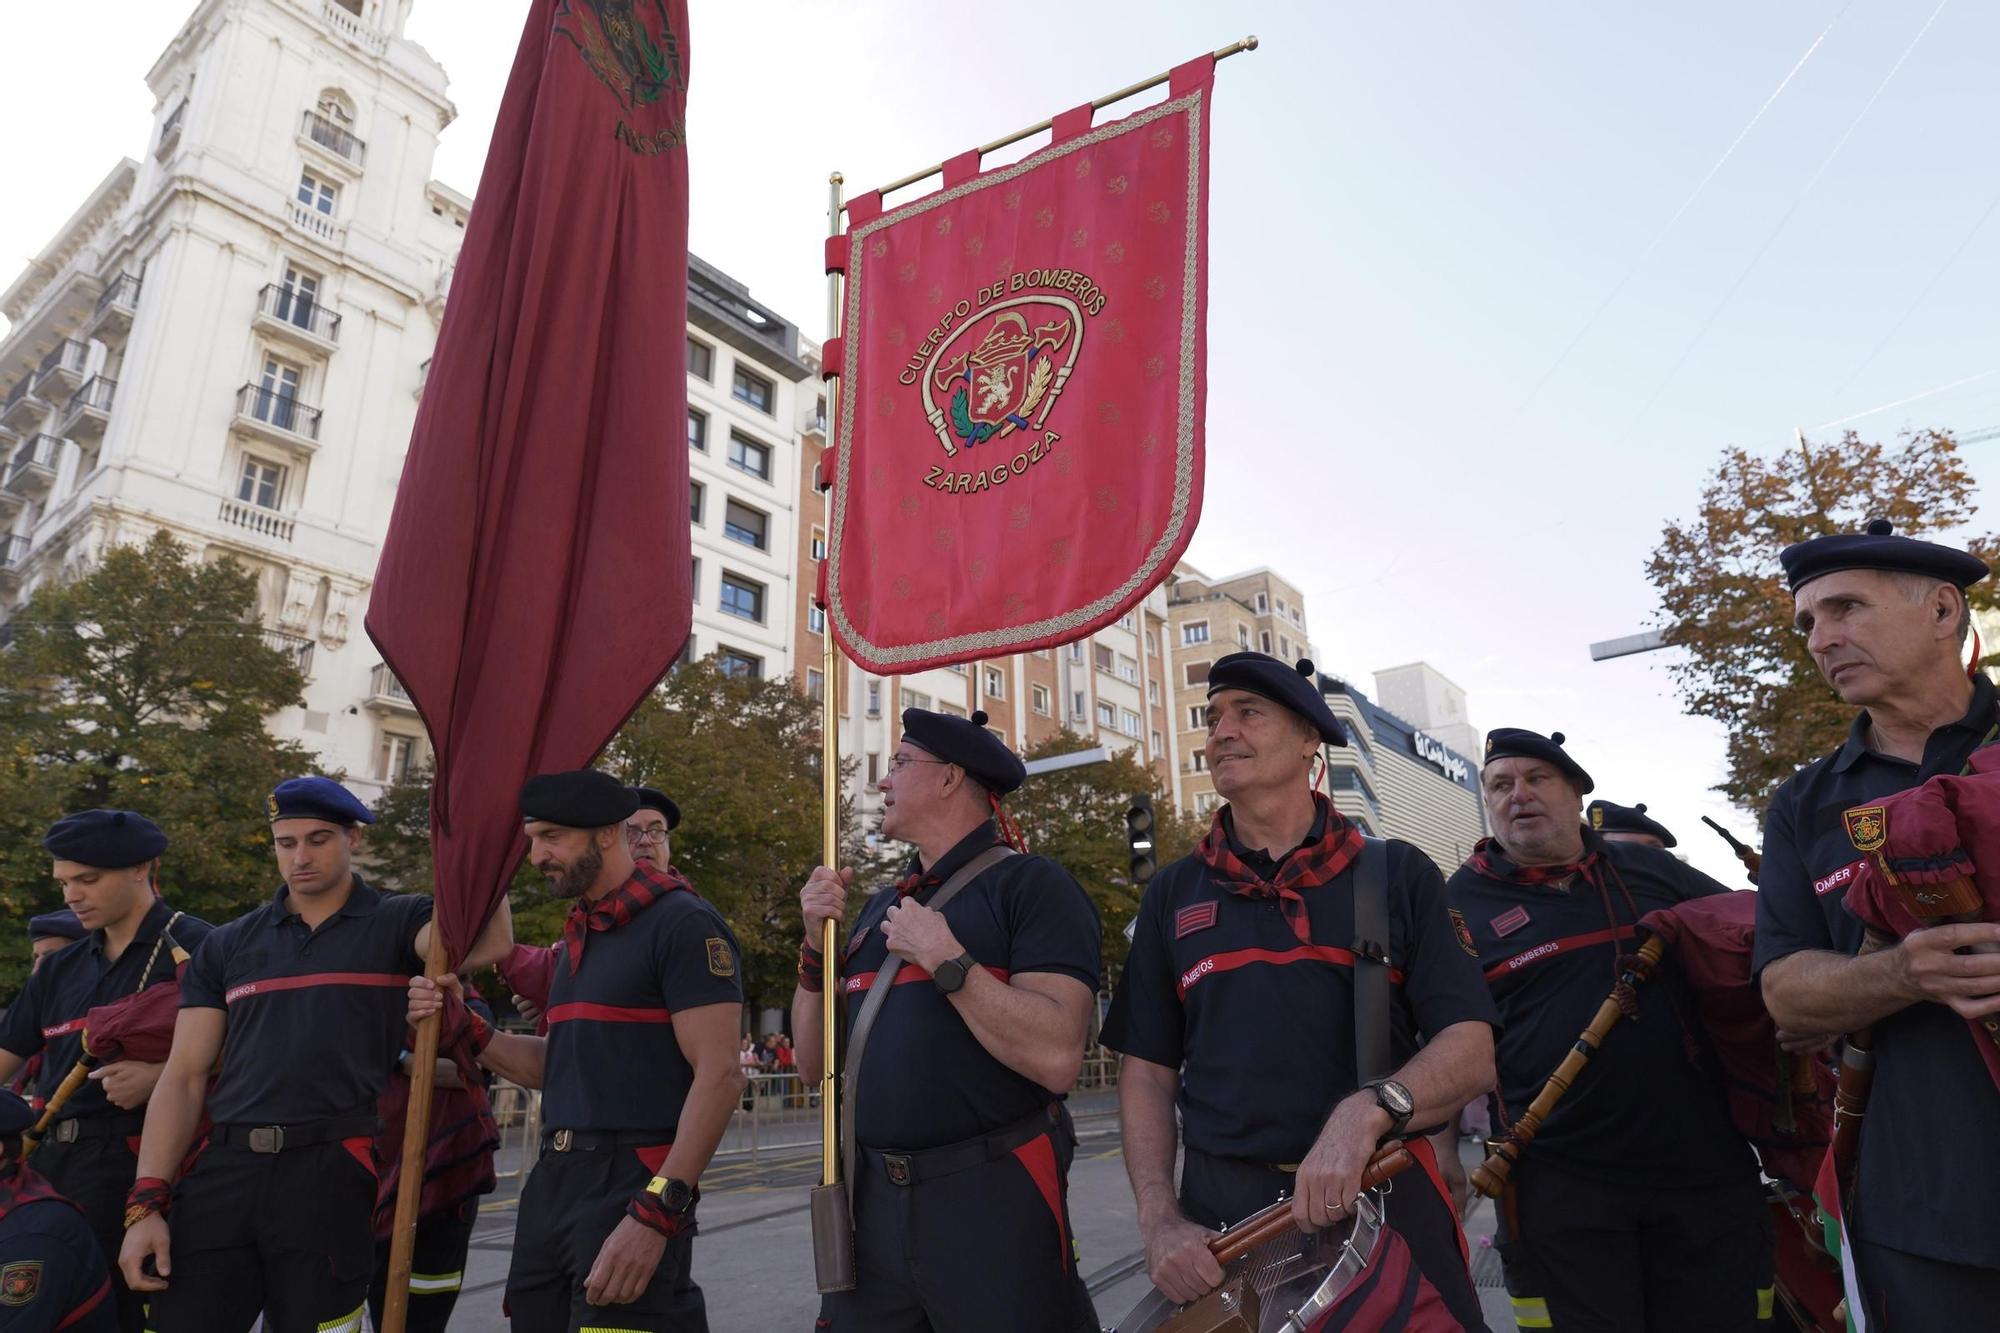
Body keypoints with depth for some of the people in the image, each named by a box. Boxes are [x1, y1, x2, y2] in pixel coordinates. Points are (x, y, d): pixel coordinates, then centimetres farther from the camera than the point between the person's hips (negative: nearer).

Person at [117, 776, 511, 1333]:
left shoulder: (396, 923, 1)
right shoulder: (226, 945, 12)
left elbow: (483, 943, -21)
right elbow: (184, 1076, 9)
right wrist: (146, 1203, 1)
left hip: (333, 1173, -3)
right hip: (222, 1169, 3)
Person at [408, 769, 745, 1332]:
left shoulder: (683, 923, -13)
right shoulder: (578, 934, 15)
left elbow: (718, 1078, -19)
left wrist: (656, 1215, -23)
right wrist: (466, 1029, 6)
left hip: (629, 1186, -8)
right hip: (552, 1181, 8)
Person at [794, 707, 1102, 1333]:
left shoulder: (1032, 884, -10)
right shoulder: (880, 908, 13)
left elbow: (1057, 1059, -22)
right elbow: (814, 1064, 13)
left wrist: (942, 957, -20)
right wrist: (817, 944, -1)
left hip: (992, 1200, -6)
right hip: (871, 1201, 7)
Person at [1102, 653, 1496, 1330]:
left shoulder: (1398, 875, 0)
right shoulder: (1172, 893, 5)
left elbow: (1470, 1051, -6)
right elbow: (1147, 1070, 6)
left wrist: (1370, 1109, -25)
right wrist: (1161, 1222, -7)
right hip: (1220, 1214, 2)